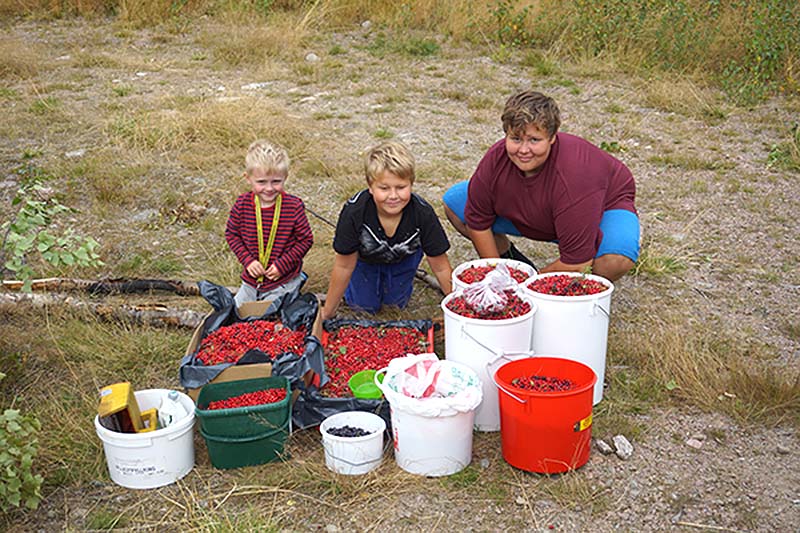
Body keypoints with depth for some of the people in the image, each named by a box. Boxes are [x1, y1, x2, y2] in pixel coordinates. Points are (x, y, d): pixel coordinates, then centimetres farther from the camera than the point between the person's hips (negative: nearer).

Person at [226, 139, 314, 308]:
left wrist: (282, 265, -17)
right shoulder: (241, 205, -11)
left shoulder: (294, 206, -17)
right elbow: (231, 234, 2)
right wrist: (247, 260, -12)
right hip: (251, 280, 4)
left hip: (283, 281, -3)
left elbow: (306, 239, -9)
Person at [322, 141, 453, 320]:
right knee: (365, 306, 6)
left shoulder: (423, 214, -38)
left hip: (404, 257, 1)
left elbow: (441, 267, -24)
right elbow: (344, 266, -25)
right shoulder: (353, 212, -39)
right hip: (365, 257, 0)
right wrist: (328, 312, -17)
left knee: (396, 302, 7)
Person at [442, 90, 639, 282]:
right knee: (454, 201, -4)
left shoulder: (574, 178, -42)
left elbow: (576, 263, -38)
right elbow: (478, 221, -10)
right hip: (535, 214, 5)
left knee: (617, 258, -41)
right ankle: (510, 259, 13)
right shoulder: (495, 159, -26)